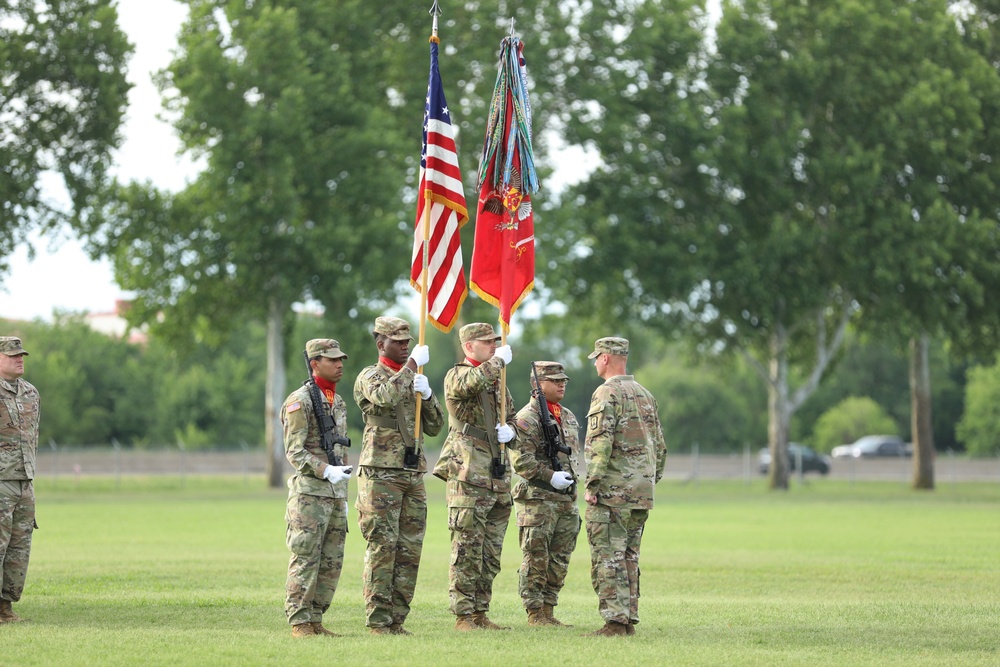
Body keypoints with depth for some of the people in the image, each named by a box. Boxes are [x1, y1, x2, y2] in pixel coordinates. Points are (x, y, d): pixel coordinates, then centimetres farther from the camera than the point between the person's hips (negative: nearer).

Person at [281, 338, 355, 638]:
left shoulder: (339, 402, 17)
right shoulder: (300, 401, -8)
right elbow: (294, 451, -13)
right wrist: (325, 471, -25)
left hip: (335, 492, 8)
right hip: (309, 491, -8)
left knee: (331, 563, 7)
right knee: (305, 560, -7)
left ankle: (315, 619, 13)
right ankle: (299, 622, -4)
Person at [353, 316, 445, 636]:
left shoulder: (411, 378, 20)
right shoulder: (369, 377, -1)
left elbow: (434, 427, 15)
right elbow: (386, 397, -25)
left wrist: (426, 395, -1)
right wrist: (413, 364, -16)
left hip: (413, 474, 7)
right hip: (381, 474, -7)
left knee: (410, 549, 5)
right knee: (382, 547, -9)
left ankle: (397, 619, 9)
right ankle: (378, 621, -7)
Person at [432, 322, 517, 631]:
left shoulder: (498, 380, 20)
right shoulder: (456, 375, -3)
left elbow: (512, 418, 26)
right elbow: (472, 382, -28)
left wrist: (510, 430, 3)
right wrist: (498, 360, -15)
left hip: (498, 476, 8)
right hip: (468, 475, -8)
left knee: (491, 554, 9)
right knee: (467, 550, -8)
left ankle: (480, 613, 14)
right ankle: (463, 615, -6)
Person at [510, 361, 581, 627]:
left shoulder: (569, 417, 18)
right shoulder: (526, 419, -9)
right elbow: (520, 460, -17)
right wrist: (550, 476, -23)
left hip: (567, 500, 8)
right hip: (537, 500, -8)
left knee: (559, 561, 9)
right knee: (536, 560, -4)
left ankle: (548, 610, 16)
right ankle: (534, 613, 0)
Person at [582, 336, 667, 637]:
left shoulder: (607, 393, -10)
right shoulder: (645, 395, 16)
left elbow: (599, 442, -19)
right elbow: (660, 445, 19)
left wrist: (592, 485, -17)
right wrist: (652, 480, 23)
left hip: (612, 492, -8)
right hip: (642, 493, 8)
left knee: (608, 558, -7)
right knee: (629, 557, 13)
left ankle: (615, 621, -11)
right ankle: (630, 619, 13)